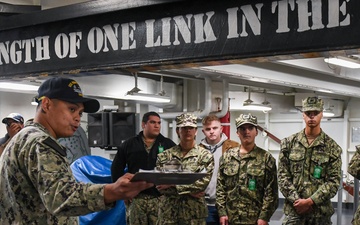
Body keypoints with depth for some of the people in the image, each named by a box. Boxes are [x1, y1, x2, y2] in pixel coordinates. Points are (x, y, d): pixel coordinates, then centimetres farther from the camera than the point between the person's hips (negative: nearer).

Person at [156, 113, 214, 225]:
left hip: (194, 214, -1)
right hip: (168, 212, 1)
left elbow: (202, 183, -12)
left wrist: (173, 184, -14)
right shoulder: (164, 156, 4)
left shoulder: (205, 155, 0)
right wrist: (190, 191, -13)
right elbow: (160, 185, -5)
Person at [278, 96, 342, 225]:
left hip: (321, 212, 0)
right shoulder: (288, 143, 4)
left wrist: (310, 201, -14)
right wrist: (297, 200, -11)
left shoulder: (332, 148, 1)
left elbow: (334, 181, -4)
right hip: (293, 210, 0)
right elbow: (283, 176, 1)